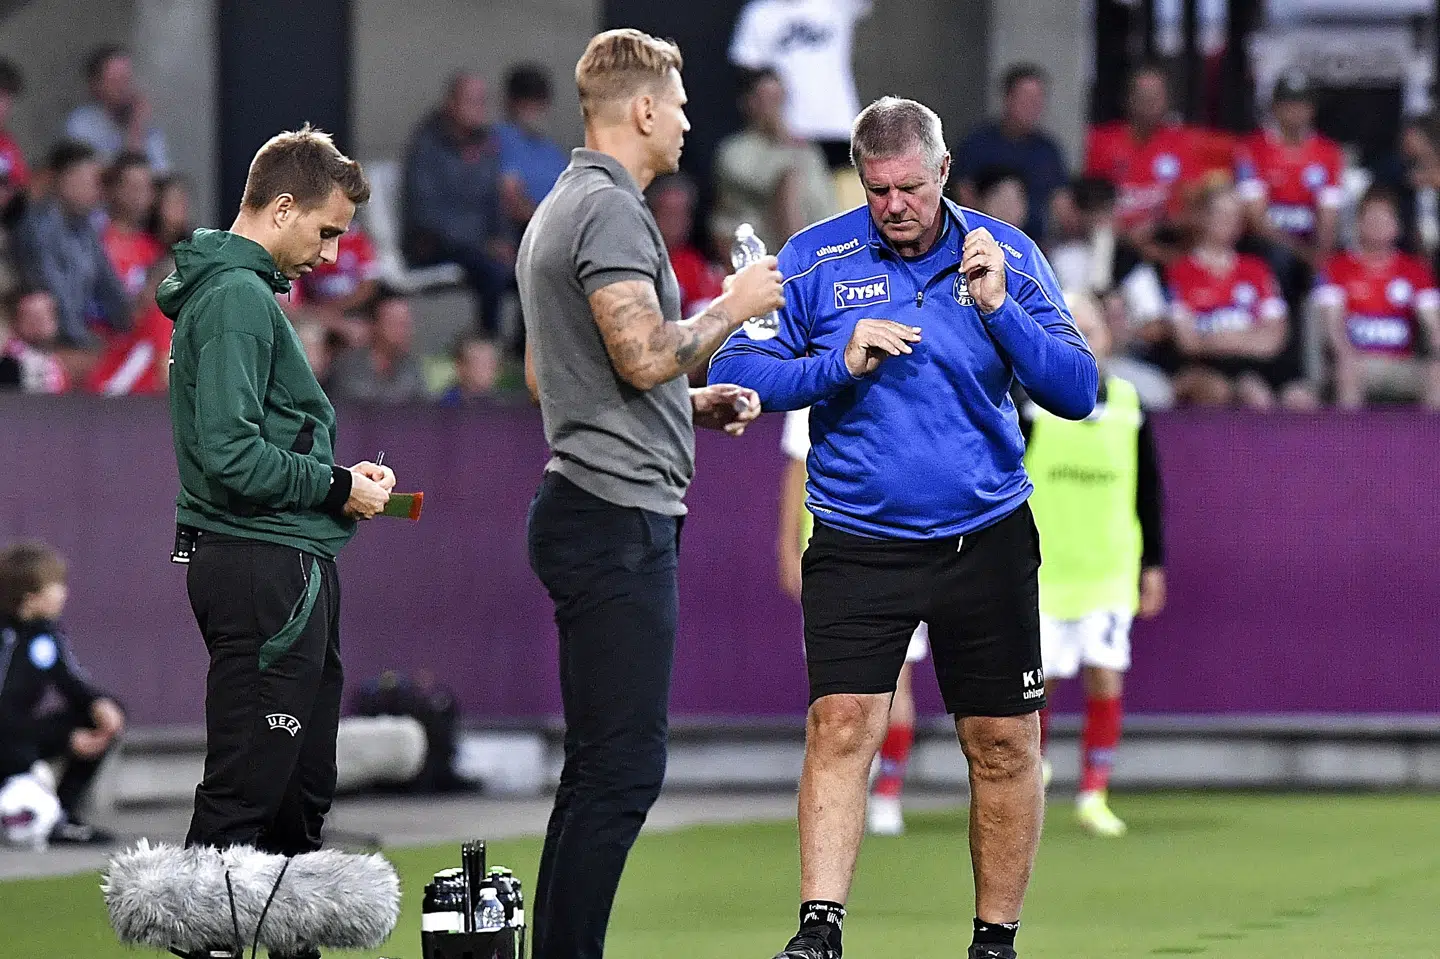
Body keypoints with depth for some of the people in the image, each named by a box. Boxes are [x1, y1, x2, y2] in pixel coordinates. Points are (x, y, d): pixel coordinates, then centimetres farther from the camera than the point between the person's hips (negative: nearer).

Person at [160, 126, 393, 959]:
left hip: (289, 569, 11)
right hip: (264, 569, -11)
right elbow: (231, 458, -23)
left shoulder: (248, 290, 18)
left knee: (303, 788, 15)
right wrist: (336, 489, -12)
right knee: (242, 795, -9)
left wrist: (338, 475, 10)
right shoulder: (238, 298, -15)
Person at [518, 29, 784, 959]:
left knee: (603, 763, 12)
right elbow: (645, 355, -22)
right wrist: (733, 308, -6)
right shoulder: (611, 210, -13)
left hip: (587, 512, 11)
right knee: (623, 766, -12)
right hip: (618, 518, -11)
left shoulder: (561, 210, 20)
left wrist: (690, 403, 23)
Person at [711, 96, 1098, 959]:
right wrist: (839, 365, -15)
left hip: (987, 541, 1)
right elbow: (735, 374, -2)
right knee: (842, 728, -14)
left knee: (1005, 747, 4)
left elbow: (1078, 392, -5)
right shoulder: (815, 259, -1)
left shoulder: (1006, 256, 1)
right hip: (858, 543, -1)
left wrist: (997, 309, -18)